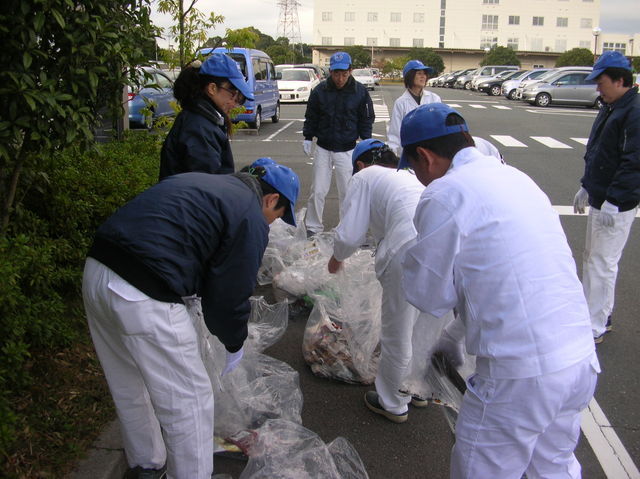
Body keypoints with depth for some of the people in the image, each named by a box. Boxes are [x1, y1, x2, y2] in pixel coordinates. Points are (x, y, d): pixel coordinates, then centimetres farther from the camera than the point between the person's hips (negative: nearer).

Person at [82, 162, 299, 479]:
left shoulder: (203, 182, 21)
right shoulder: (251, 220, -4)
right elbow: (230, 294, -3)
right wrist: (234, 345, 16)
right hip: (145, 297, -10)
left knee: (129, 388, 26)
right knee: (188, 400, 8)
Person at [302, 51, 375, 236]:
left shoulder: (360, 92, -4)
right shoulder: (320, 91, -2)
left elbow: (367, 120, 5)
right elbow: (311, 117, 9)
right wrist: (307, 138, 2)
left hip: (347, 150, -1)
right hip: (323, 148, 1)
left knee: (347, 192, 4)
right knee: (318, 191, 2)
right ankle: (313, 228, 15)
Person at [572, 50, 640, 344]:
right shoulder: (610, 109, 13)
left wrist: (613, 202, -24)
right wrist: (587, 187, 21)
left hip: (616, 205, -10)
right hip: (599, 199, 10)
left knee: (602, 264, -6)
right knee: (592, 258, 18)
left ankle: (595, 328, 3)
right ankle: (601, 314, 31)